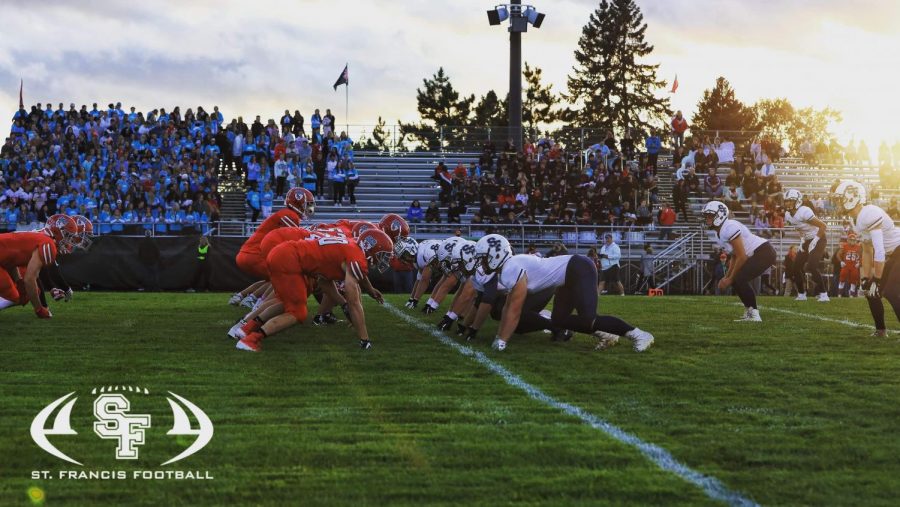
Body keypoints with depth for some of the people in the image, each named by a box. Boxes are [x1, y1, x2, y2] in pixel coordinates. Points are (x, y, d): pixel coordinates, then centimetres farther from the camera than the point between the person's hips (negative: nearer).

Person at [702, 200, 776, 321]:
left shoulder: (729, 228, -21)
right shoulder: (720, 233, 11)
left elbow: (742, 257, -21)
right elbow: (734, 256, 19)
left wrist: (730, 279, -13)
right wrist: (727, 277, 10)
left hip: (764, 253, -10)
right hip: (757, 254, 10)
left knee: (739, 279, -19)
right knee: (736, 280, 9)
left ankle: (754, 314, -15)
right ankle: (749, 312, 15)